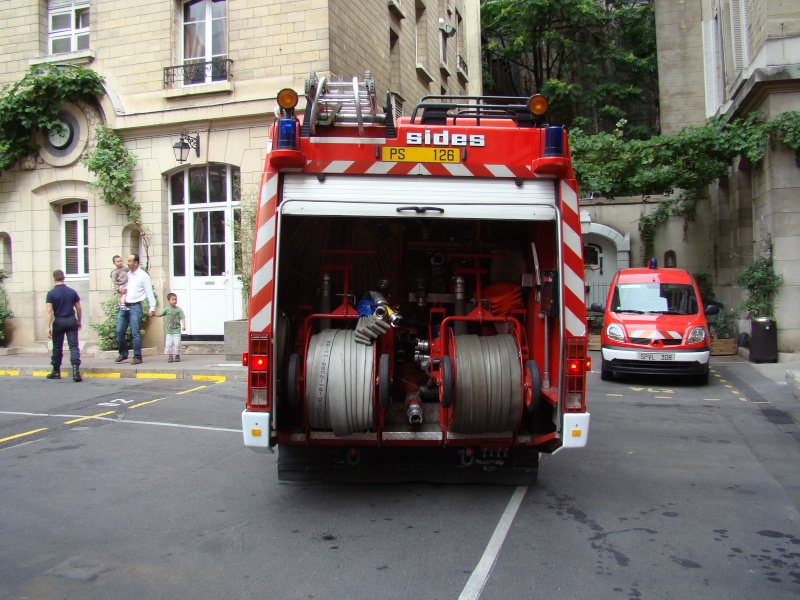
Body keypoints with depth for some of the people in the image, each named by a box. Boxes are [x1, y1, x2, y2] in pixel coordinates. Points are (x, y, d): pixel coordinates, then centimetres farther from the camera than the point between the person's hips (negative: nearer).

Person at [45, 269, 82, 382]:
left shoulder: (51, 293, -5)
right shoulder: (72, 292, 3)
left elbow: (49, 311, -11)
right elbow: (78, 308, 7)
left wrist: (48, 327, -11)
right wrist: (79, 321, 20)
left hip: (59, 322, -1)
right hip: (71, 321, 1)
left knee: (57, 348, 11)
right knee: (74, 346, -3)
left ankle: (56, 372, 23)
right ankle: (76, 369, -18)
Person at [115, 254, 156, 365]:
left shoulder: (143, 275, -1)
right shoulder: (126, 274, 15)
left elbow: (149, 292, -3)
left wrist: (152, 308, -8)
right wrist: (119, 289, 6)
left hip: (135, 306, -6)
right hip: (123, 306, 6)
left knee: (135, 333, -4)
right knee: (119, 331, 4)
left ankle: (137, 357, 2)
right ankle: (123, 354, 19)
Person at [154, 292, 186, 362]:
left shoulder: (179, 309, -4)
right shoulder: (167, 309, 4)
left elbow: (182, 318, -8)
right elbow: (160, 314, 13)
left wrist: (183, 325, -20)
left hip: (177, 330, -3)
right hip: (169, 330, 3)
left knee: (177, 343, -5)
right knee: (168, 344, 1)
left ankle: (177, 355, 10)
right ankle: (170, 356, 11)